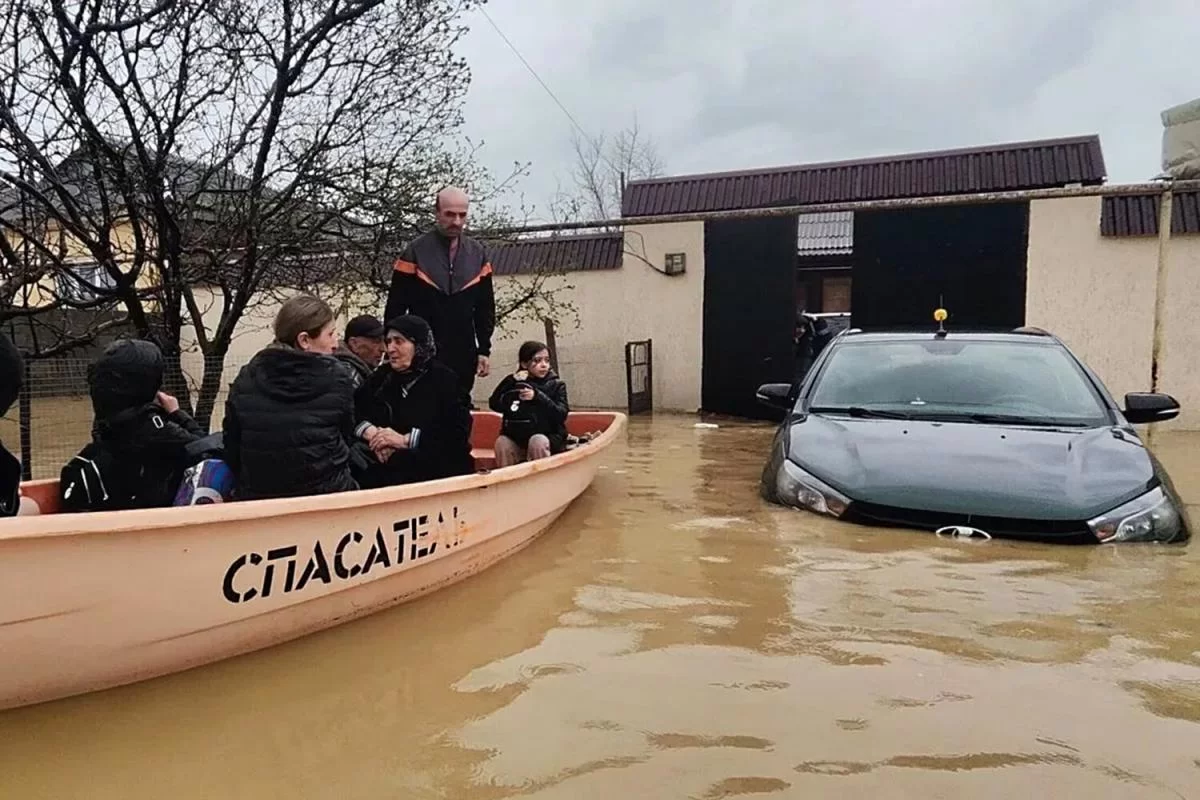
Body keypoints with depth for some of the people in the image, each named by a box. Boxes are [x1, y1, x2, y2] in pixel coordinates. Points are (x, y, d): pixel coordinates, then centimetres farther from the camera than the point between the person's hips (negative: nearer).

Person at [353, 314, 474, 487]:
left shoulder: (443, 379, 1)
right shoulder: (383, 376, 17)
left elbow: (457, 432, -11)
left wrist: (405, 440, -15)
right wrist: (371, 432, -14)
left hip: (438, 467, -4)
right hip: (392, 462, 4)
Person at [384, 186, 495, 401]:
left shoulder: (477, 254, 5)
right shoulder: (416, 251, -4)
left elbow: (485, 308, 9)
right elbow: (395, 308, -3)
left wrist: (484, 350, 5)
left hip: (463, 355, 3)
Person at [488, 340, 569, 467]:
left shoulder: (556, 385, 2)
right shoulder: (514, 382, 9)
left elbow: (561, 415, -11)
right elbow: (495, 405, -4)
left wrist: (538, 397, -20)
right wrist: (511, 382, -13)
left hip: (548, 438, -2)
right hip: (516, 439, 2)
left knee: (537, 441, -33)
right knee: (502, 442, -25)